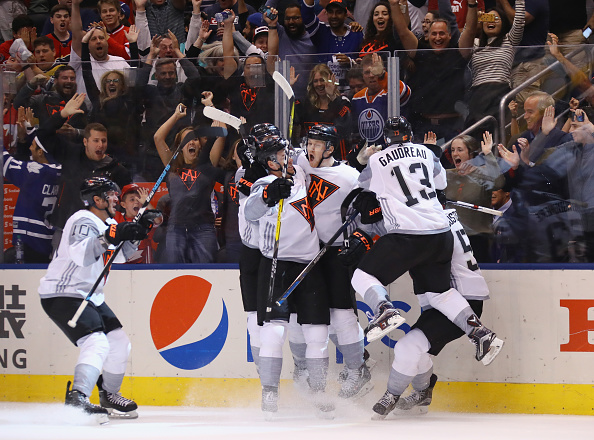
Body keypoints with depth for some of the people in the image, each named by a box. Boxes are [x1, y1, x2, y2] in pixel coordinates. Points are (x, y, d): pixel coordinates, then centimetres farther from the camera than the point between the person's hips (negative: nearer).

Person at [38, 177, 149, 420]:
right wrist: (109, 236, -43)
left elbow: (120, 255, 21)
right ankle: (76, 399, -36)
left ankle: (109, 396, 29)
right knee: (97, 343, -27)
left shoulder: (106, 223, 12)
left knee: (120, 343, 13)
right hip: (62, 295, -11)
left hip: (90, 296, 11)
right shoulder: (84, 222, -19)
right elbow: (81, 255, -36)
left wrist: (135, 235, 6)